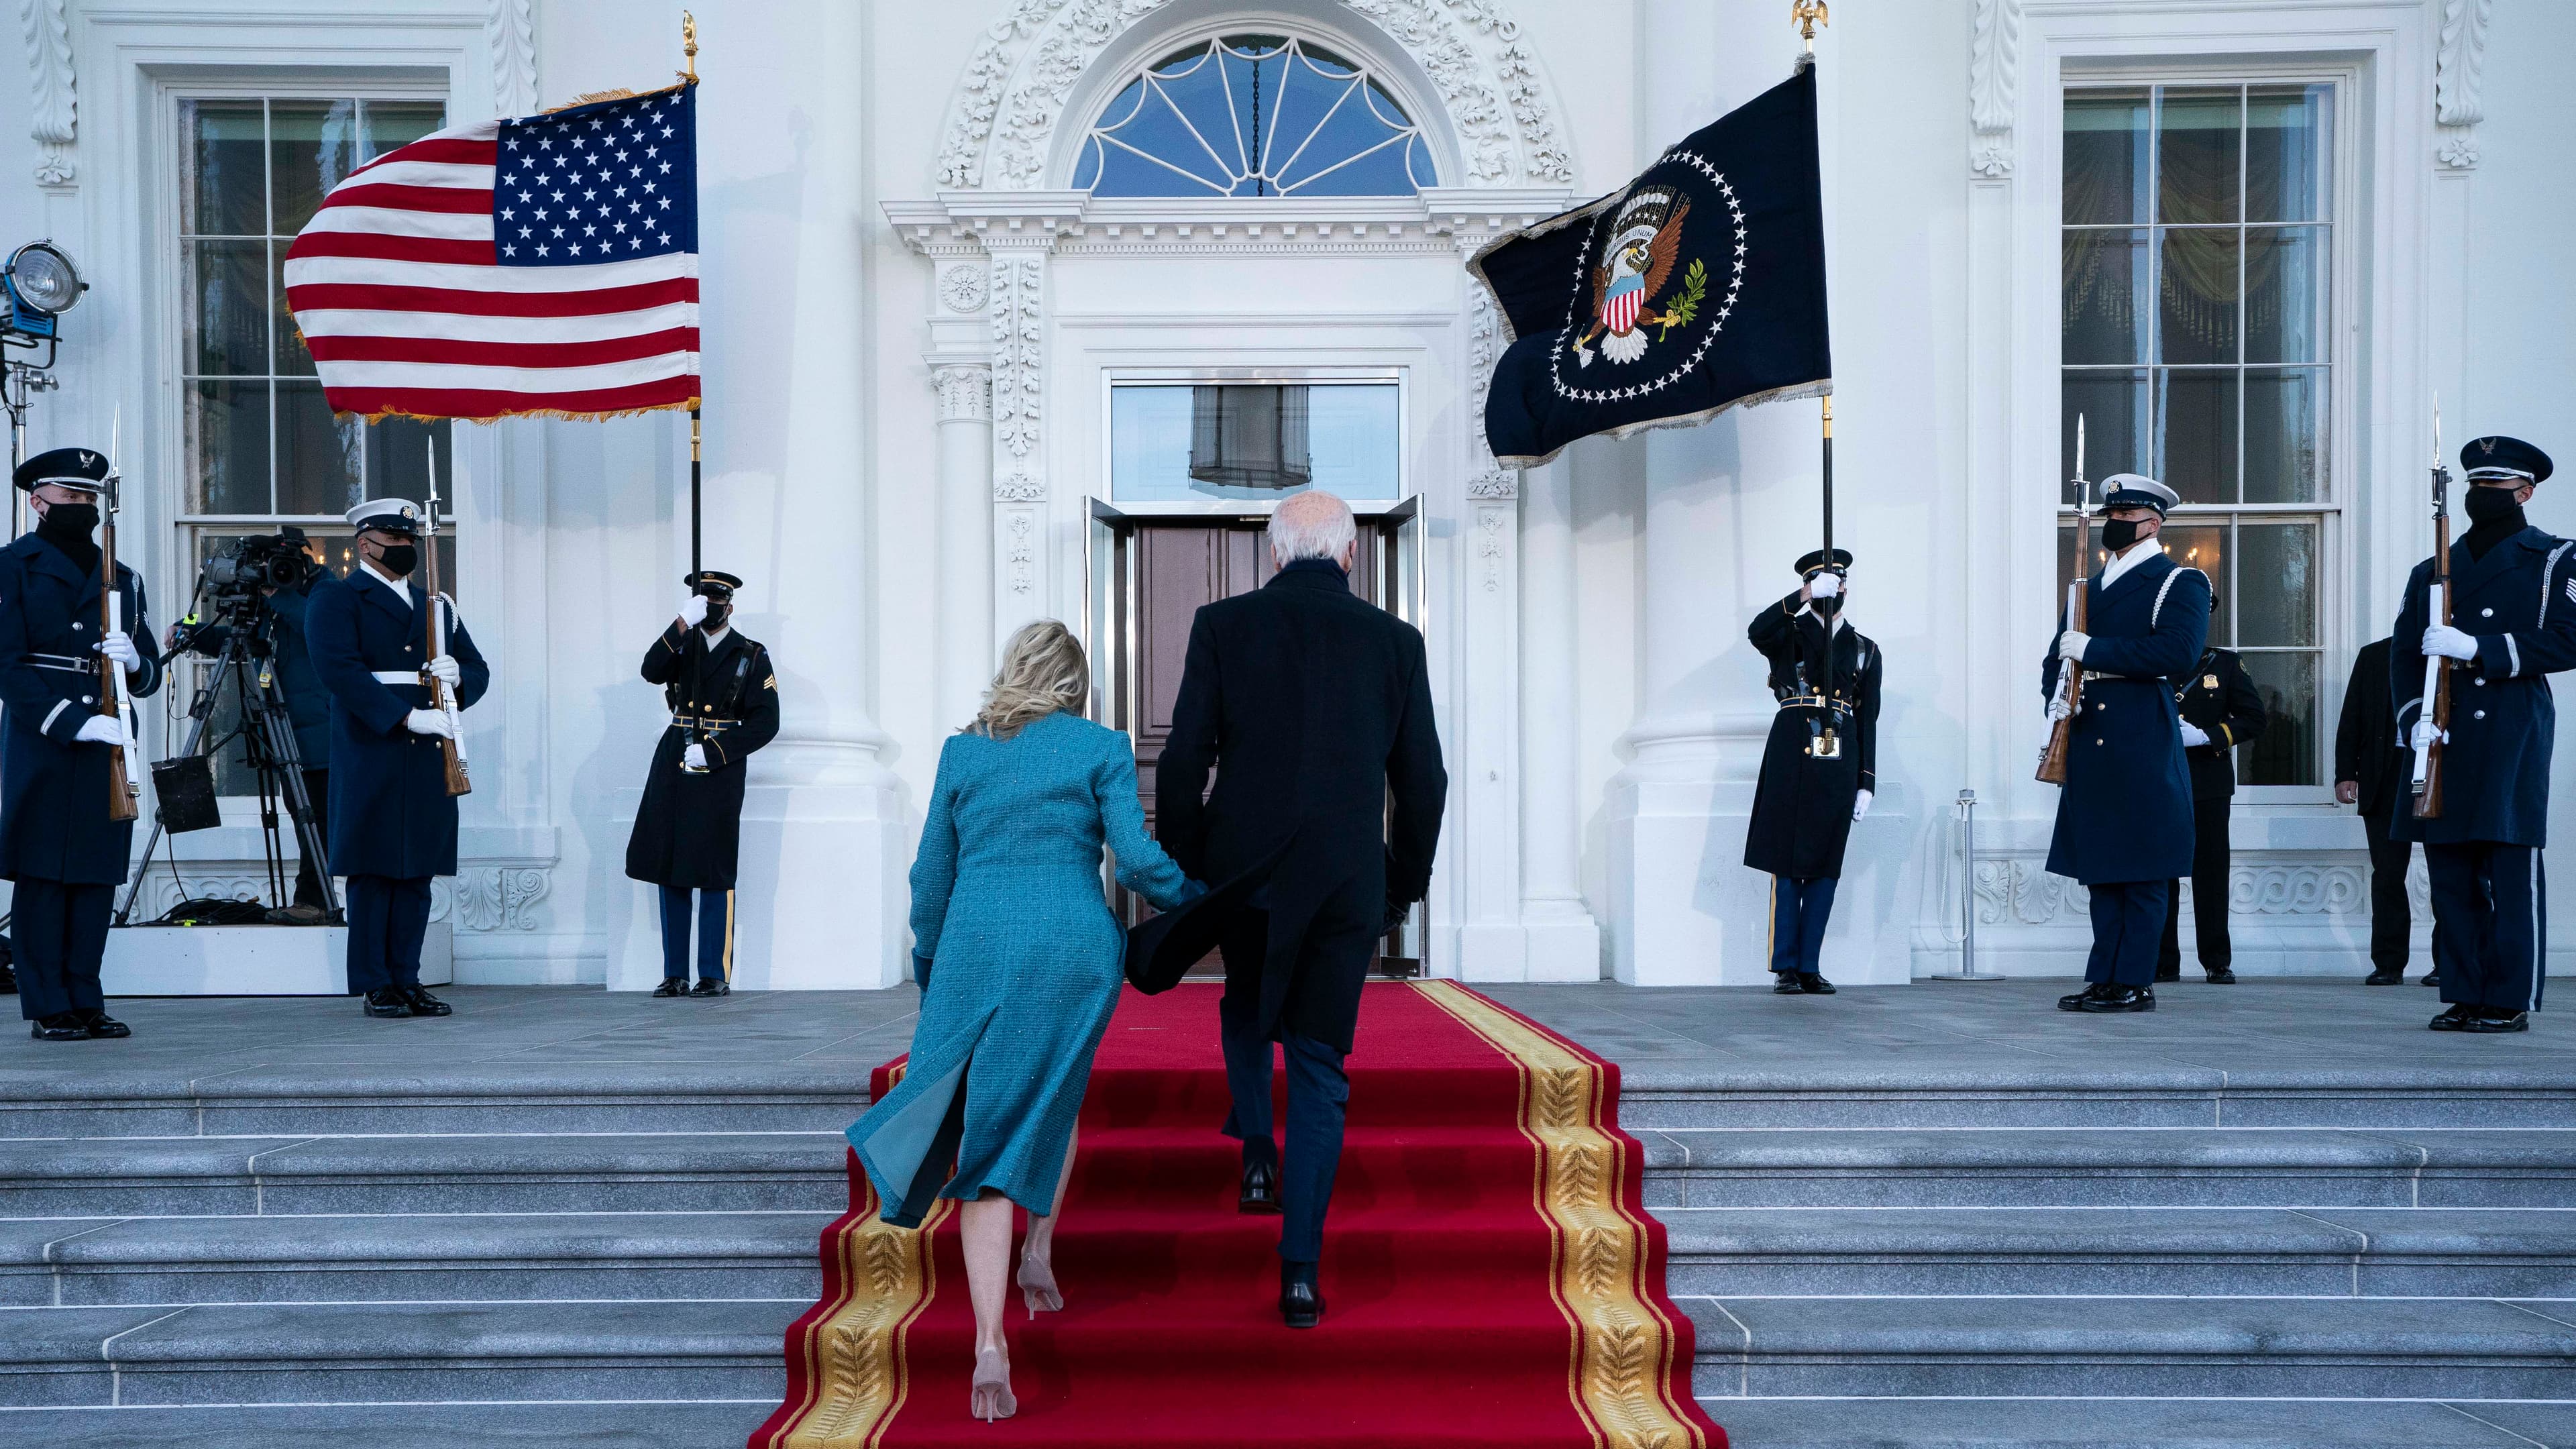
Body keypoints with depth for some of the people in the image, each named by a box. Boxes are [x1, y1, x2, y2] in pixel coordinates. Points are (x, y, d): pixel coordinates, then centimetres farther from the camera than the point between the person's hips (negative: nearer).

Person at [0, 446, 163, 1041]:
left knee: (96, 878, 5)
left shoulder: (122, 578, 18)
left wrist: (134, 661, -8)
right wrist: (73, 721, -18)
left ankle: (86, 1002, 12)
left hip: (105, 746, 5)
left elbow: (149, 676, 16)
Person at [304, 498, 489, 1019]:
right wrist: (407, 716, -20)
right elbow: (340, 669, -13)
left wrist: (458, 676, -5)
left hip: (429, 760, 5)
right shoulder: (336, 600, 3)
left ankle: (407, 980, 11)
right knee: (374, 871, -3)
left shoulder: (436, 605, 22)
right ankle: (375, 986, 3)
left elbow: (479, 672, 20)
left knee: (418, 869, 5)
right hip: (370, 757, -5)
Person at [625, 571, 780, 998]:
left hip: (719, 771, -4)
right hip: (672, 769, 4)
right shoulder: (682, 645, 13)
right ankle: (675, 975, 13)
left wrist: (712, 752, -11)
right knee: (669, 874, 5)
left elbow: (765, 722, -3)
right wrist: (683, 624, -17)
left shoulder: (752, 656, 4)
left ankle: (716, 975, 3)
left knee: (714, 876, -4)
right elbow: (652, 671, -8)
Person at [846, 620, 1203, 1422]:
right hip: (1071, 946, -1)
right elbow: (1135, 858, -5)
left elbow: (931, 874, 13)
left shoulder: (962, 750, 11)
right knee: (1055, 1100, 28)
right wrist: (1201, 902, 12)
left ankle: (990, 1346, -8)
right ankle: (1039, 1250, 16)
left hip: (975, 948, 1)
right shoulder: (1102, 747, 4)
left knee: (988, 1135, 2)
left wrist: (931, 966, 24)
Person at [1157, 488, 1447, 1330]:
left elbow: (1183, 765, -3)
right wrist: (1402, 889, 17)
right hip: (1347, 882, 0)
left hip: (1242, 870, 0)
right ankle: (1300, 1271, 3)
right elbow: (1421, 782, 5)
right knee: (1319, 1064, 6)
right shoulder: (1395, 641, 3)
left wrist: (1181, 879, 7)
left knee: (1246, 1002, 30)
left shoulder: (1223, 626, -1)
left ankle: (1258, 1154, 17)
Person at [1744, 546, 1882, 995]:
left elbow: (1868, 721, 14)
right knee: (1787, 864, -2)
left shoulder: (1865, 650, 18)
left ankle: (1810, 967, 9)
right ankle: (1786, 968, 3)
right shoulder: (1788, 633, 10)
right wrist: (1804, 596, -21)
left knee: (1825, 866, 3)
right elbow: (1756, 632, -16)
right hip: (1791, 758, -3)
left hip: (1840, 763, 3)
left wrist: (1866, 784, 7)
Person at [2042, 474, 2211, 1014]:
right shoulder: (2089, 587, 22)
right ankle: (2104, 981, 12)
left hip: (2144, 750, -6)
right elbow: (2056, 658, 22)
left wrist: (2093, 649, -16)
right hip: (2090, 746, 6)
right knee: (2100, 868, 7)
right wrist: (2056, 695, -1)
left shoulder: (2180, 583, 1)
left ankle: (2134, 983, 0)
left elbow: (2177, 650, -16)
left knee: (2141, 870, -4)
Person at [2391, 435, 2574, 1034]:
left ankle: (2510, 1001, -1)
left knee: (2512, 871, -6)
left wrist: (2475, 648, -15)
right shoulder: (2431, 571, 19)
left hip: (2513, 735, -4)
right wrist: (2415, 717, -4)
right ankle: (2462, 996, 10)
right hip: (2443, 739, 4)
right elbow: (2405, 654, 12)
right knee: (2450, 872, 4)